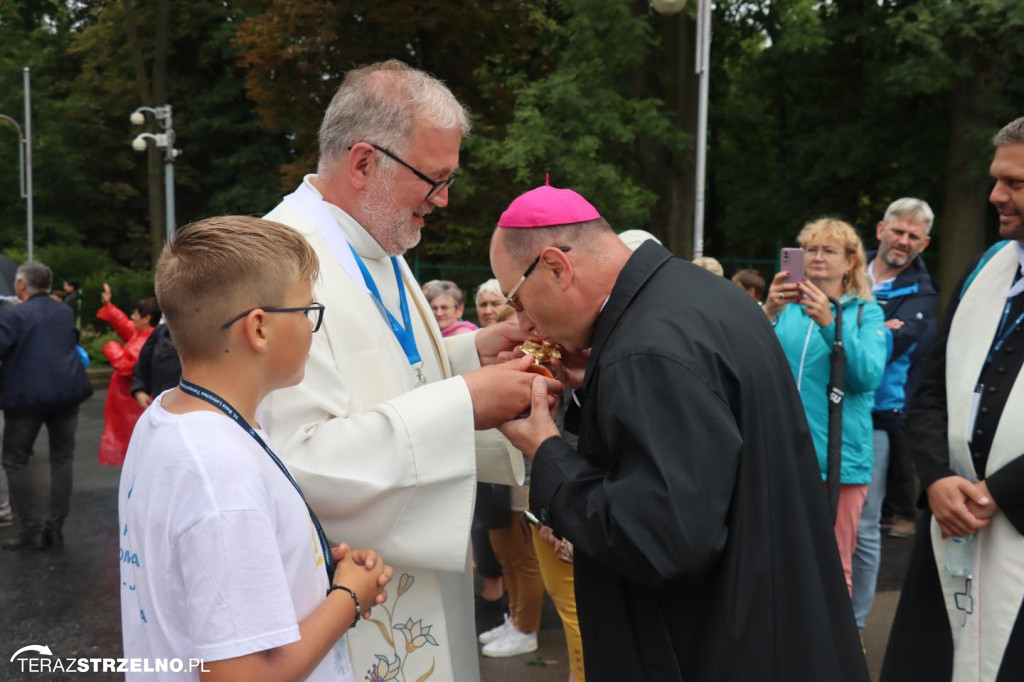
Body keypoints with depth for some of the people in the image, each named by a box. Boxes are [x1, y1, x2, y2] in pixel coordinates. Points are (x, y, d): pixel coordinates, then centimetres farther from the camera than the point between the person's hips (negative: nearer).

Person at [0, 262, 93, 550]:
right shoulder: (66, 312, 11)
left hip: (26, 396, -5)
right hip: (67, 391, 5)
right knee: (62, 459, 11)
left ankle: (33, 529, 4)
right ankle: (55, 528, 11)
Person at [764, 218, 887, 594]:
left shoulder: (865, 312, 6)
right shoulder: (784, 304, 10)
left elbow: (868, 376, -9)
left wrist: (830, 324, -22)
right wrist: (768, 313, -20)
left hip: (838, 454, -1)